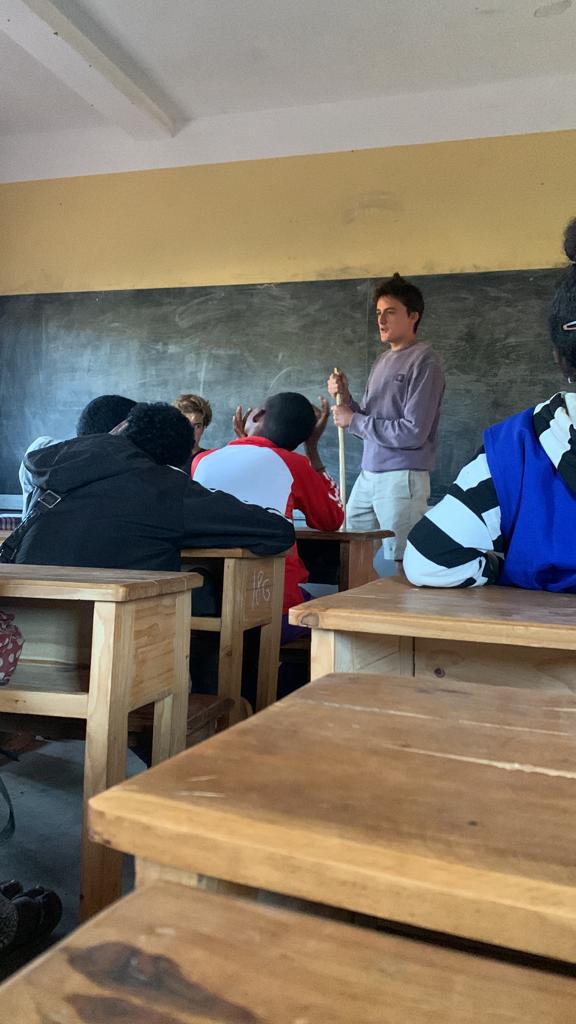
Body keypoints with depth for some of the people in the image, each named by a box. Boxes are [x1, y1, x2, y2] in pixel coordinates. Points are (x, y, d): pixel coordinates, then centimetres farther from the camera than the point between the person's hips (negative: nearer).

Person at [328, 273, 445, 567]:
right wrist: (345, 398, 0)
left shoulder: (424, 361, -10)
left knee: (401, 565, -1)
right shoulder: (382, 361, 15)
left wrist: (353, 420, -11)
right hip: (367, 475, 8)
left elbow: (413, 433, -18)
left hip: (403, 479, -8)